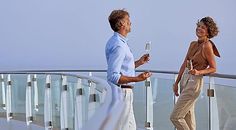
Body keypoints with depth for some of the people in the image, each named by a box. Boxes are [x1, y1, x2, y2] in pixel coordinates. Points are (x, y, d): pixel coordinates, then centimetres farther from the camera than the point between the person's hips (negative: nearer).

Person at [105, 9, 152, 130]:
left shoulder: (114, 41, 13)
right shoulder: (118, 45, -20)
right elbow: (113, 77, -26)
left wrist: (139, 62, 18)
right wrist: (137, 79, -30)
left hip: (124, 91, 11)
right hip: (122, 91, -11)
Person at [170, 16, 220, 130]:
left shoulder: (207, 46, -14)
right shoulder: (193, 44, 9)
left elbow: (213, 68, -8)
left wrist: (199, 72, -24)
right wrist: (176, 82, 15)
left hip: (195, 83, -8)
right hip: (184, 80, 8)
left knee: (175, 117, -7)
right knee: (188, 116, 14)